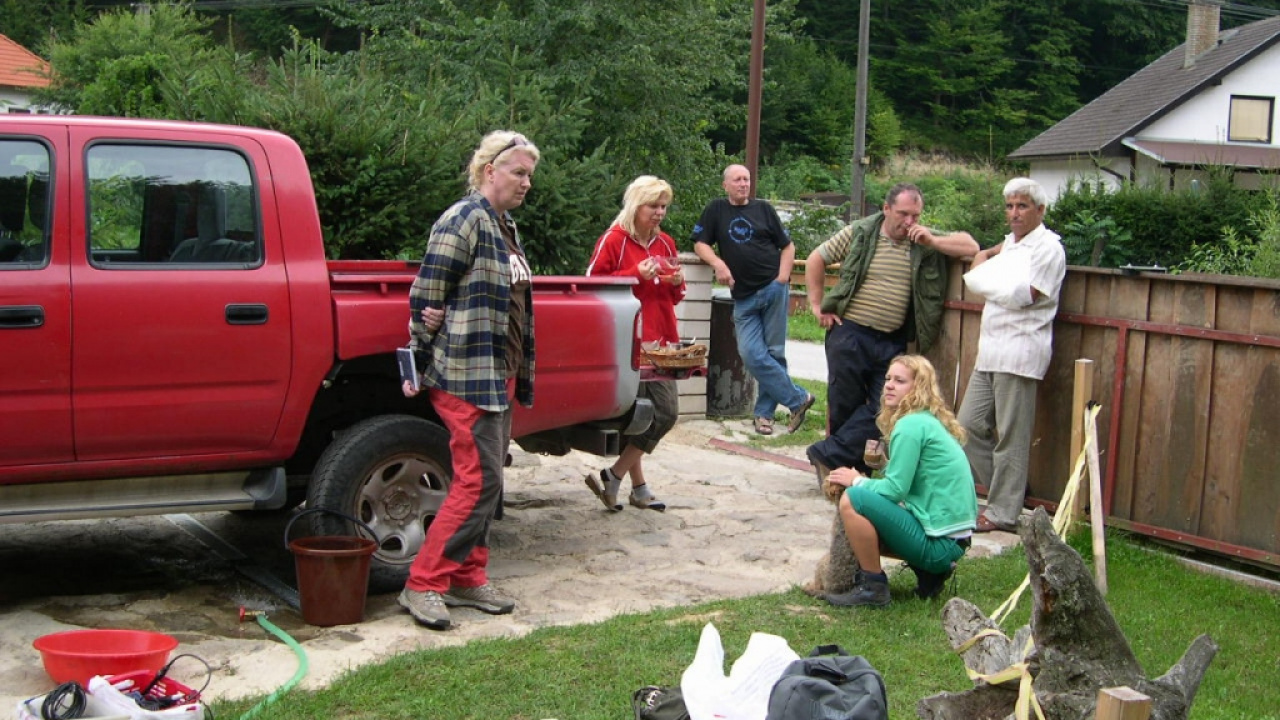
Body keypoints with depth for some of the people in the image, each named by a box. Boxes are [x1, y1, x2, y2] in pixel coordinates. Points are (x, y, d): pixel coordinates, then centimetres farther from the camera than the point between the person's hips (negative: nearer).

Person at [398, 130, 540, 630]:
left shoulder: (505, 227, 16)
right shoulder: (463, 222, -13)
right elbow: (425, 296, -13)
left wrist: (521, 375, 10)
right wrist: (416, 367, -11)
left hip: (500, 375, 9)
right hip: (466, 374, -9)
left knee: (485, 482, 12)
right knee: (478, 482, -11)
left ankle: (467, 579, 22)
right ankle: (422, 585, -3)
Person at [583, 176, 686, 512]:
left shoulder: (665, 243, 16)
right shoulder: (613, 241, -5)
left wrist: (677, 282, 2)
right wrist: (637, 275, -16)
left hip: (661, 339, 7)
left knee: (667, 411, 3)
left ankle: (614, 477, 10)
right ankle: (638, 486, 9)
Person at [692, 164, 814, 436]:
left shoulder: (763, 209, 10)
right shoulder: (715, 210, 9)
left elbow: (787, 246, 11)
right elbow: (700, 244, 4)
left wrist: (782, 277, -3)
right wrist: (717, 263, -15)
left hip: (773, 290, -1)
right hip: (743, 297, 1)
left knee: (774, 352, -1)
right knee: (751, 354, -11)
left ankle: (764, 412, 10)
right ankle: (798, 398, -2)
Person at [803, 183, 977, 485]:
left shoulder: (925, 240, 5)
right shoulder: (860, 233, -1)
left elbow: (971, 247, 1)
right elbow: (816, 259, 6)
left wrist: (932, 242, -13)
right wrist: (817, 305, 2)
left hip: (892, 342, 3)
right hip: (850, 334, -3)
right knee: (845, 405, 2)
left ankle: (827, 454, 3)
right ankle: (847, 470, 17)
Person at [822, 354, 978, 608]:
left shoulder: (911, 425, -15)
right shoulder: (930, 421, 14)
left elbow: (895, 490, -17)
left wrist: (857, 481, -1)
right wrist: (864, 481, 5)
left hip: (940, 542, -10)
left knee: (852, 500, -17)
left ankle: (873, 587, -7)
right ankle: (930, 574, 14)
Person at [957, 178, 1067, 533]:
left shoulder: (1048, 247, -6)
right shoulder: (1011, 243, 19)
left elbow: (1024, 296, -13)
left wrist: (987, 276, 0)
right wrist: (983, 258, 19)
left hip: (1020, 350, -9)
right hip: (991, 350, 9)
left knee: (1011, 437, -5)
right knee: (969, 425, 8)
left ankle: (1003, 512, 1)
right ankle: (1009, 490, 19)